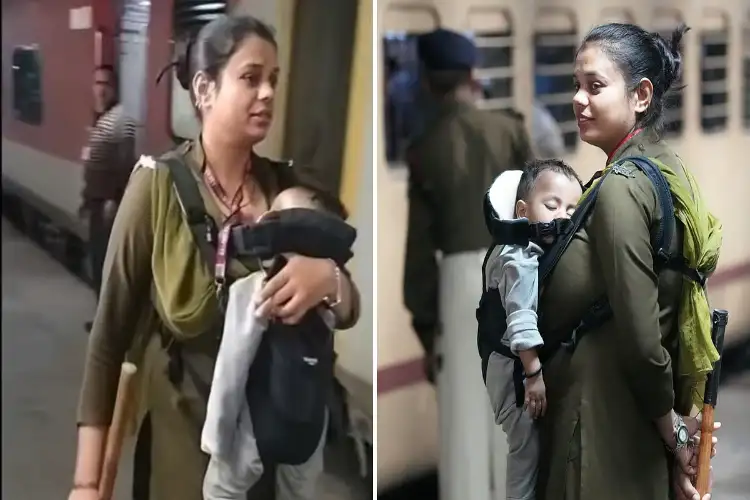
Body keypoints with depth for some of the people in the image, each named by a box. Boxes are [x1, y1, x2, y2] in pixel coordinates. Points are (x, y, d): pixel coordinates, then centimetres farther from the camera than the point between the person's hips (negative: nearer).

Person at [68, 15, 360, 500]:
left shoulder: (286, 185, 0)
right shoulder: (159, 184, -12)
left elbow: (350, 308, 1)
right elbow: (110, 330, -11)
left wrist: (328, 279, -23)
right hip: (180, 438, -4)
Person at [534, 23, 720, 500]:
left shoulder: (621, 185, -19)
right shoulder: (670, 166, 8)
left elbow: (639, 333, -22)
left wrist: (670, 423, -8)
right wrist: (680, 412, 12)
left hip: (607, 416, -9)